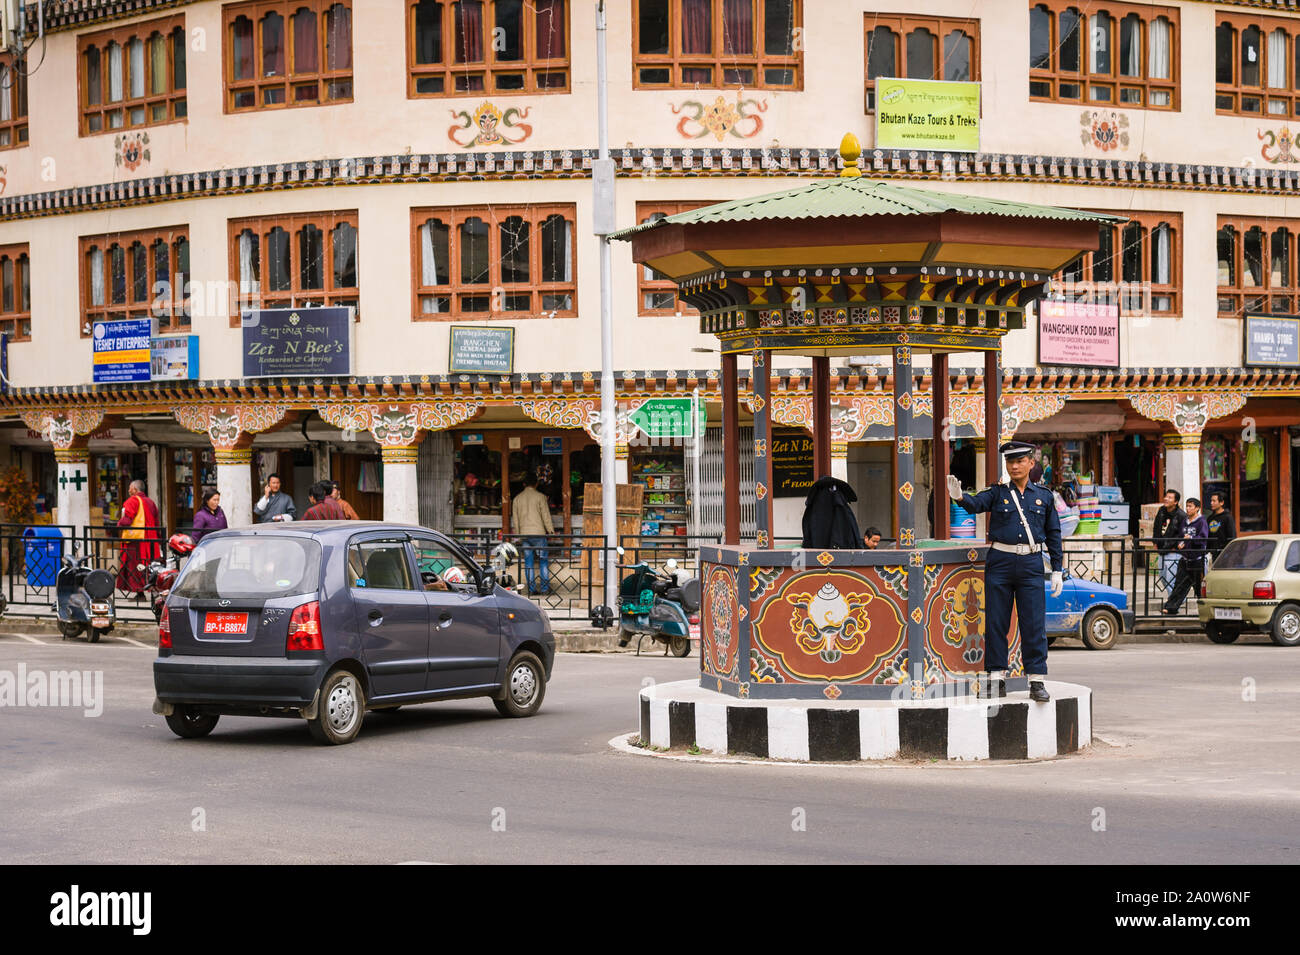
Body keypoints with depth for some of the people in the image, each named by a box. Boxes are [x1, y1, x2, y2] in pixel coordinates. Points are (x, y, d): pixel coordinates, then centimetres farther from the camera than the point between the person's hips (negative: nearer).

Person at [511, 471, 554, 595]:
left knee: (528, 562, 6)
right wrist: (551, 531, 5)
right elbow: (546, 516, -4)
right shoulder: (540, 496, -3)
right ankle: (545, 588, 1)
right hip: (538, 533, -3)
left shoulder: (517, 499, 9)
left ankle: (531, 588, 4)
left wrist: (517, 535, 21)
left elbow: (515, 520, 13)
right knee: (543, 561, 3)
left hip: (524, 534, 3)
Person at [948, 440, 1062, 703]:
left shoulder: (1043, 496, 9)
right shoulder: (998, 493, 5)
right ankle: (996, 679, 9)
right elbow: (976, 504, -15)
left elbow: (1053, 534, 12)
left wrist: (1057, 570, 8)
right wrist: (960, 497, -38)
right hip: (1000, 563, 0)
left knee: (1033, 623, -3)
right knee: (996, 622, 2)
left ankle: (1037, 681, 1)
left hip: (1031, 564, 0)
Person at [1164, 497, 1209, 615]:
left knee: (1198, 585, 1)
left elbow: (1204, 538, -16)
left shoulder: (1202, 522, -6)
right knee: (1180, 584, 1)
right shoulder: (1185, 522, 16)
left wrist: (1191, 538, -29)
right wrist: (1180, 544, 5)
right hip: (1185, 559, 6)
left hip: (1197, 559, -6)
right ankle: (1171, 607, -3)